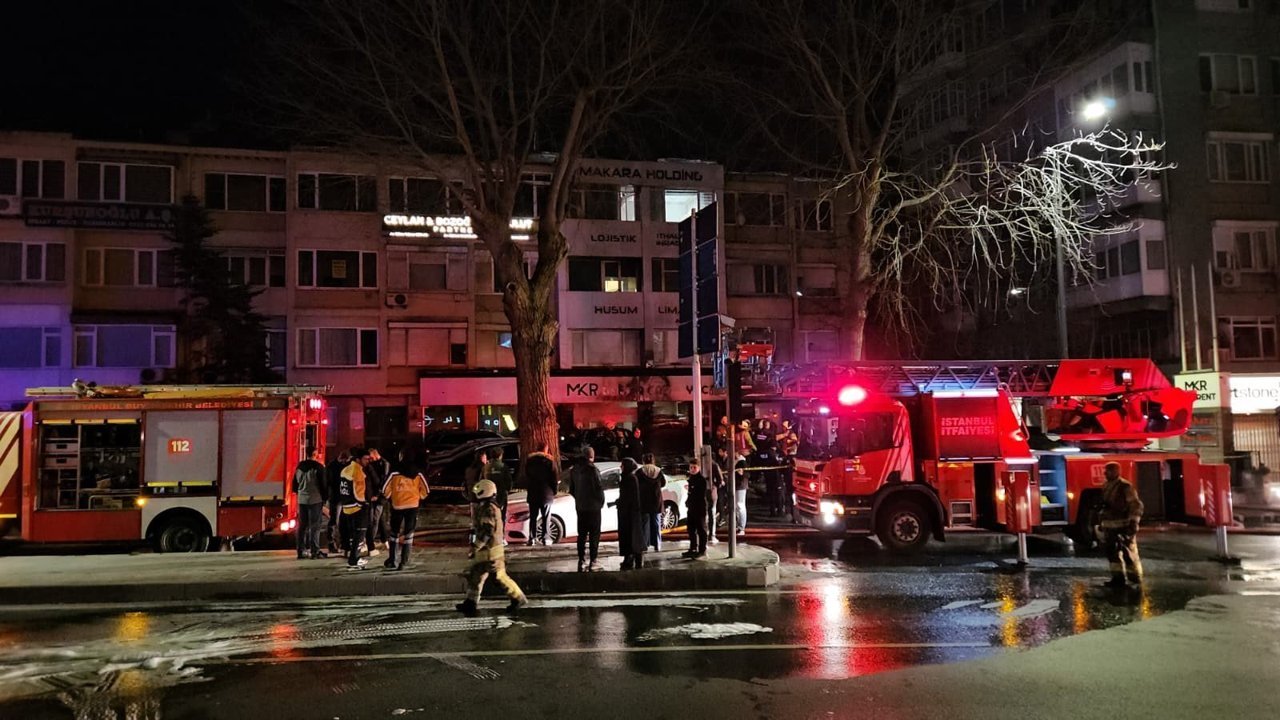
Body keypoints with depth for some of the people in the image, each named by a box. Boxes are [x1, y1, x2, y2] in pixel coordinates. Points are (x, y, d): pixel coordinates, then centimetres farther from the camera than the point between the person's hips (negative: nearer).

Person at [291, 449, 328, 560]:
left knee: (302, 526, 10)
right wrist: (325, 497, 2)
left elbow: (295, 484, 16)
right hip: (315, 500, -6)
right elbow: (323, 484, -10)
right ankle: (315, 551, -1)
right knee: (315, 526, -2)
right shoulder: (318, 467, -11)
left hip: (302, 500, 6)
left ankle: (301, 551, 12)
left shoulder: (300, 466, 9)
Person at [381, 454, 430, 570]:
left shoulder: (394, 472, -7)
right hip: (412, 506, 1)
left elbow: (385, 489, -6)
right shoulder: (417, 473, -1)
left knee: (394, 533, 15)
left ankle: (391, 560, 17)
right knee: (408, 533, 5)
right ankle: (403, 562, 0)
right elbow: (426, 489, 2)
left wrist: (390, 499, 13)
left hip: (397, 506, 0)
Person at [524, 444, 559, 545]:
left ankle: (532, 538, 5)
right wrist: (554, 490, 5)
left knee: (533, 517, 9)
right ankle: (545, 538, 0)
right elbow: (555, 477, -7)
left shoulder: (529, 460, 6)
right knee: (546, 517, 3)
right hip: (546, 493, -3)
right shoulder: (549, 460, -7)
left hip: (532, 493, 3)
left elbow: (525, 476, 11)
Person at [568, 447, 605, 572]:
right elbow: (598, 487, -17)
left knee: (582, 534, 12)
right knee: (594, 535, 0)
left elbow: (571, 489, 12)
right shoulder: (592, 469, -16)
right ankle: (593, 563, -2)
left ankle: (581, 561, 14)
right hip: (593, 506, -6)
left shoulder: (574, 469, 6)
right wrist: (601, 501, -2)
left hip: (580, 507, 6)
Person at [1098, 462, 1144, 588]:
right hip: (1110, 525, 8)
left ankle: (1135, 576, 13)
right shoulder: (1106, 486, 11)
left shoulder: (1125, 487, -12)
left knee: (1129, 552, 0)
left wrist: (1133, 522, -18)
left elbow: (1136, 505, -14)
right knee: (1112, 551, 8)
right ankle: (1118, 578, 15)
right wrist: (1101, 521, 20)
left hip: (1124, 525, -8)